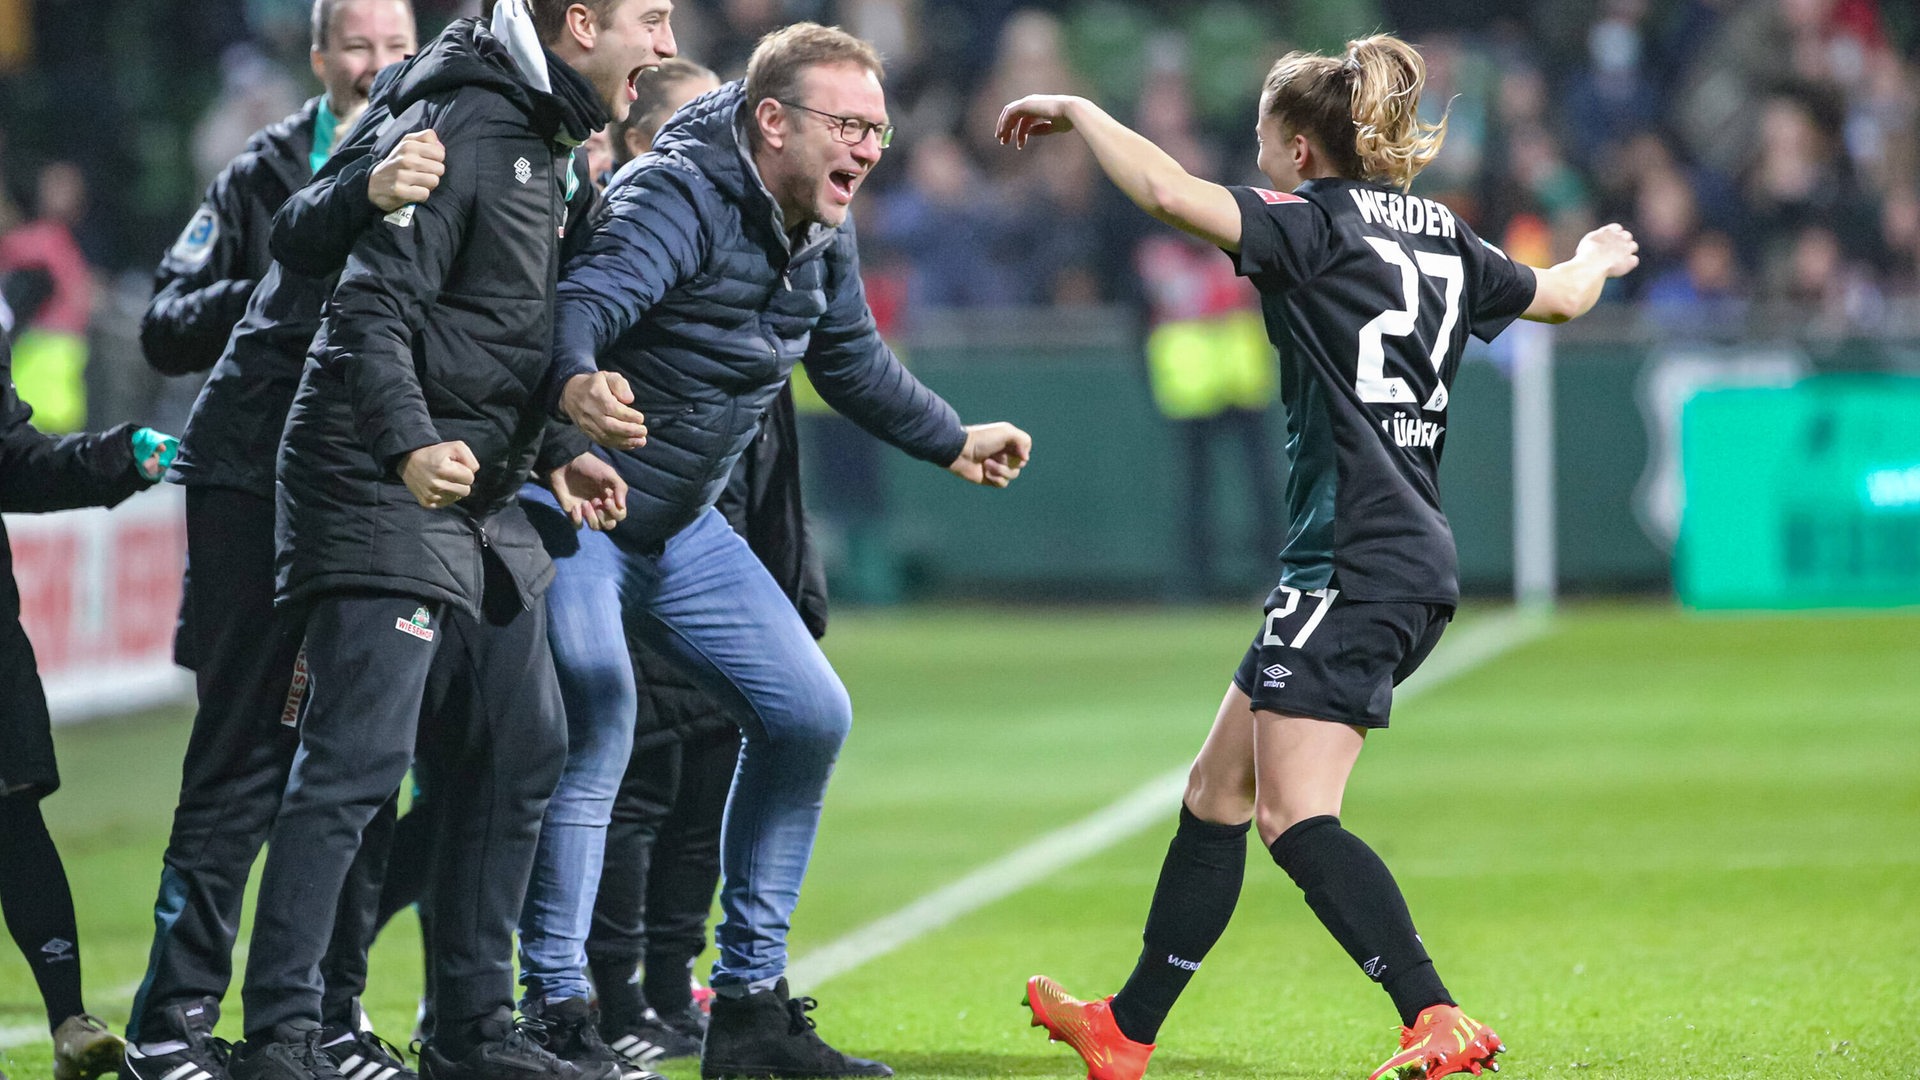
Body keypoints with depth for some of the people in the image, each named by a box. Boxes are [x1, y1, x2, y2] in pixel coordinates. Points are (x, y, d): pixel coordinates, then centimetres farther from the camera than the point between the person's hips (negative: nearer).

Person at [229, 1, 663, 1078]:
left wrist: (558, 456, 15)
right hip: (378, 493, -10)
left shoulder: (551, 148, 17)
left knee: (522, 749, 10)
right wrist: (409, 445, -34)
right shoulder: (458, 128, -14)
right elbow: (372, 308, -21)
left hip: (484, 496, 10)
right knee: (360, 756, -14)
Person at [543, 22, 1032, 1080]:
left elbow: (852, 360, 25)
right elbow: (584, 298, -41)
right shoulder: (680, 197, -23)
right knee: (593, 735, -22)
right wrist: (578, 384, -63)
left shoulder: (823, 238, 5)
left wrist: (952, 442, 37)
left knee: (807, 714, 5)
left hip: (683, 526, 9)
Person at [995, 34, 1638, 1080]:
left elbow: (1170, 191, -21)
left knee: (1294, 815, -14)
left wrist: (1077, 111, -5)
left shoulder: (1315, 223, -9)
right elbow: (1560, 296, 32)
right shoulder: (1440, 237, 15)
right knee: (1217, 790, 15)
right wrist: (1595, 259, 55)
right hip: (1415, 567, 10)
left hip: (1353, 559, -10)